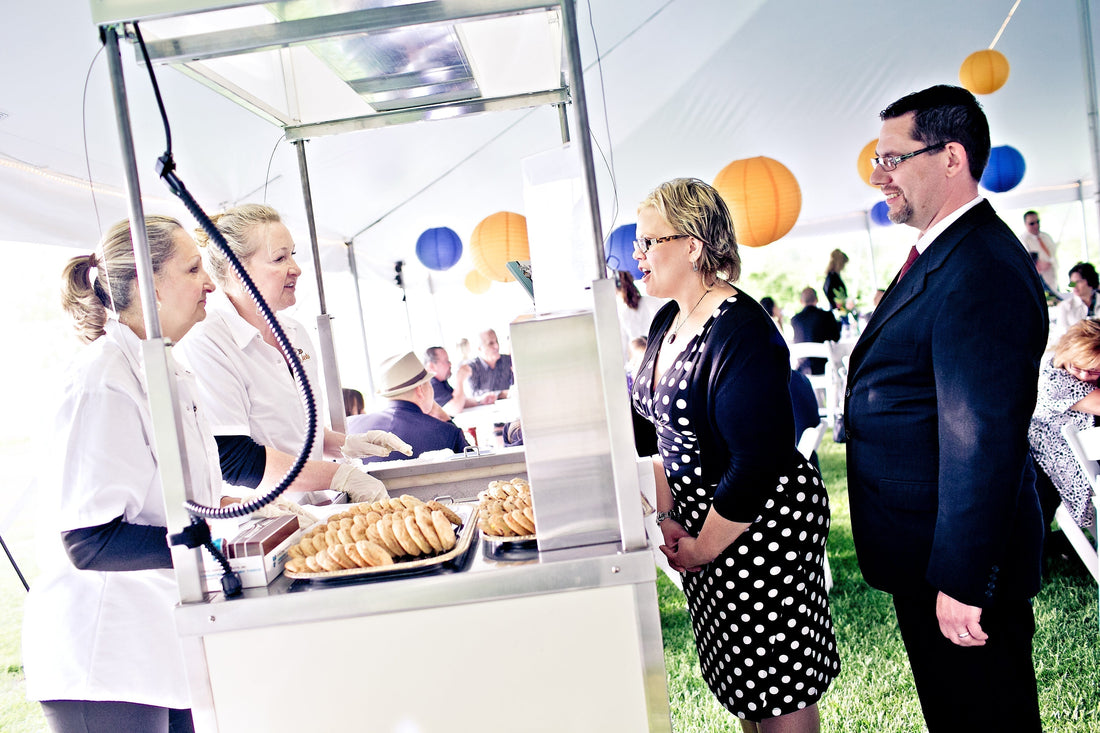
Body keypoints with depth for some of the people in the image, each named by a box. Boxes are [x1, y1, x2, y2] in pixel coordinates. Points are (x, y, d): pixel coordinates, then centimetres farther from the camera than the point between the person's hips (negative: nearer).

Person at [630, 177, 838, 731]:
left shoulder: (741, 333, -24)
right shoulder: (668, 323, 4)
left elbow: (757, 463, -25)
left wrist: (704, 548, -15)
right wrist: (668, 517, 0)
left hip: (763, 519, -8)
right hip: (700, 515, 9)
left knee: (775, 676, 7)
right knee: (735, 671, 21)